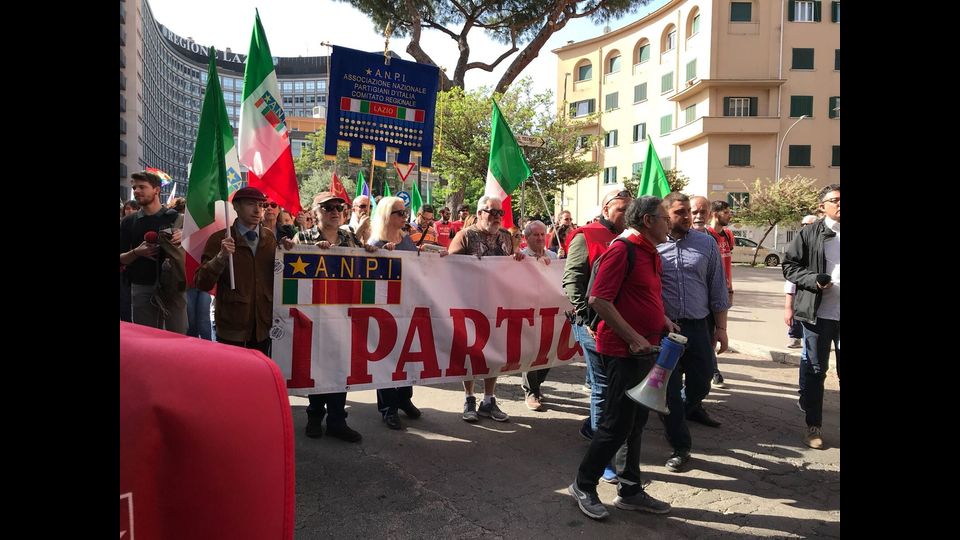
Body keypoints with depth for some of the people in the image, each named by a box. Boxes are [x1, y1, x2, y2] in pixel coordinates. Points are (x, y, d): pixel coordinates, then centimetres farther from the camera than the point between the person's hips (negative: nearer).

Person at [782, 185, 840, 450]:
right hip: (818, 313, -2)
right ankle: (813, 426, 20)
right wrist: (813, 280, -15)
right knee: (814, 370, 8)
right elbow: (789, 265, 1)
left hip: (837, 314, 2)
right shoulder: (810, 234, -1)